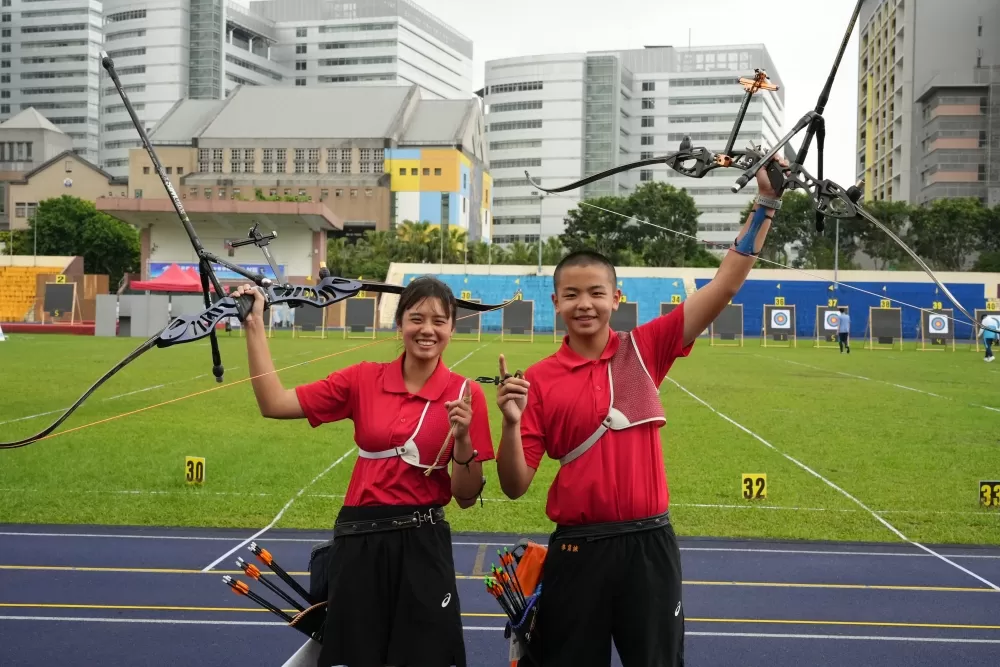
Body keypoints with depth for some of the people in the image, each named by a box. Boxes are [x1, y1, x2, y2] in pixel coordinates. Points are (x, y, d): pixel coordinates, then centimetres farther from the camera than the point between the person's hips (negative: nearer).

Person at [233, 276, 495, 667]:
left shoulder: (465, 395, -4)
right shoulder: (364, 379, 1)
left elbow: (466, 497, -3)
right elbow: (274, 403, -4)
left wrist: (463, 438, -20)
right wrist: (254, 325, -4)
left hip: (422, 546, -1)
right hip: (359, 543, 2)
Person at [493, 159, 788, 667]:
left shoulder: (644, 350, 1)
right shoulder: (539, 380, -2)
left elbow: (725, 285, -3)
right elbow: (515, 486, -2)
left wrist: (766, 204, -9)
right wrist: (512, 422, -20)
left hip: (648, 544, 1)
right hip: (577, 550, -1)